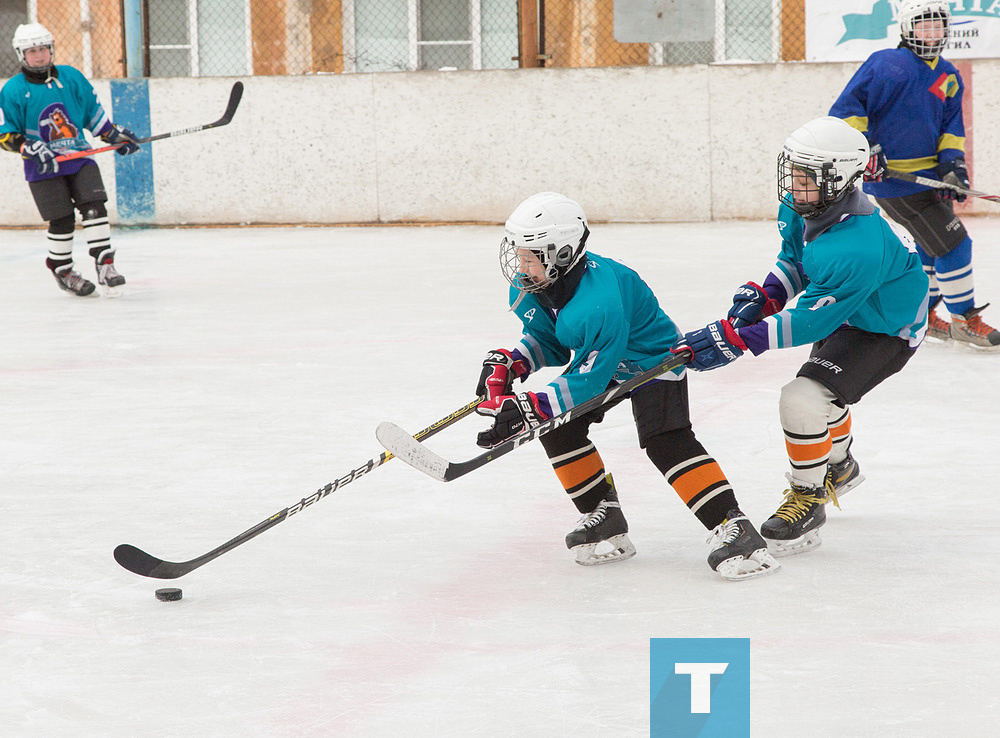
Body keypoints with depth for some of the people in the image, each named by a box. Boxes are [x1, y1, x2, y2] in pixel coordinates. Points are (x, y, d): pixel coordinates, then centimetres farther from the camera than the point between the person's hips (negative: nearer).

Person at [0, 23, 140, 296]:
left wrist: (115, 135, 12)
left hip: (79, 158, 3)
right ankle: (61, 271, 16)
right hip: (44, 170, -3)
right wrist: (33, 150, -18)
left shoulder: (71, 77, 6)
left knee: (94, 207, -11)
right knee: (62, 220, -4)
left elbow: (93, 112, 17)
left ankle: (105, 266, -7)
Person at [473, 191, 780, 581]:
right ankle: (604, 516, 10)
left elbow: (588, 379, -37)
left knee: (666, 441, -24)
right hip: (596, 357, 9)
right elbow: (547, 340, 5)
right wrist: (509, 363, -14)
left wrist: (528, 408, -42)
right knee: (558, 428, -4)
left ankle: (732, 527, -27)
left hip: (651, 359, -9)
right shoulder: (530, 286, -12)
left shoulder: (599, 303, -39)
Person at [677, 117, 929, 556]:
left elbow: (810, 322, -38)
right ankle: (839, 468, 60)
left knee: (804, 399, -23)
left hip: (885, 331, -10)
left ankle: (808, 498, -1)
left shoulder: (857, 248, -41)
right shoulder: (803, 207, -14)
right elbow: (796, 260, 7)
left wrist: (733, 340, -41)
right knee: (820, 392, 30)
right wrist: (764, 296, -12)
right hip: (842, 313, 10)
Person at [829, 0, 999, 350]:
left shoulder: (949, 77, 11)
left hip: (928, 174, 9)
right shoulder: (890, 64, -14)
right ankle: (965, 320, 1)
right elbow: (847, 106, -16)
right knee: (953, 243, -10)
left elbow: (952, 125, 11)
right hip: (895, 176, -9)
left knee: (934, 248, 21)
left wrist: (952, 161, -6)